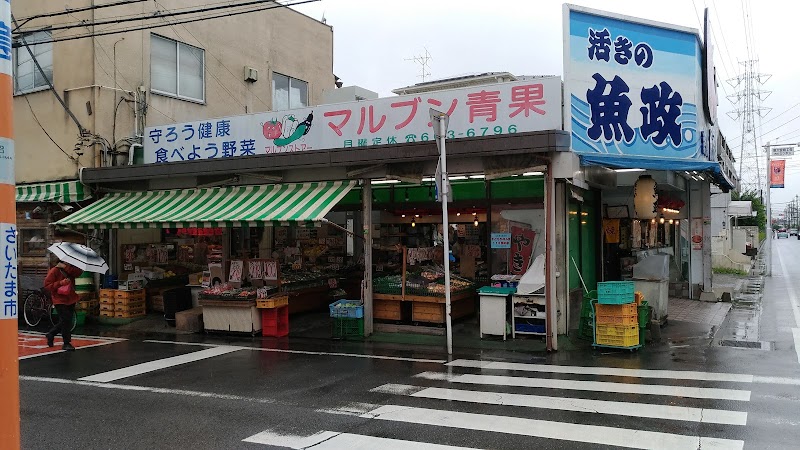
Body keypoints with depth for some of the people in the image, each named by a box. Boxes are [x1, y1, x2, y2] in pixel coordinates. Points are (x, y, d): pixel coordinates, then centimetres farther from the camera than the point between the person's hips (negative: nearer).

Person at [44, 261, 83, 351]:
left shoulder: (70, 270, 8)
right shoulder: (54, 271, -9)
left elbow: (79, 272, -13)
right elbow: (47, 285, -12)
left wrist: (66, 267, -20)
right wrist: (60, 283, -23)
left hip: (71, 300, 6)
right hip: (60, 300, -6)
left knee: (65, 321, 13)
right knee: (66, 321, -8)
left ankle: (51, 334, 34)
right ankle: (66, 343, 1)